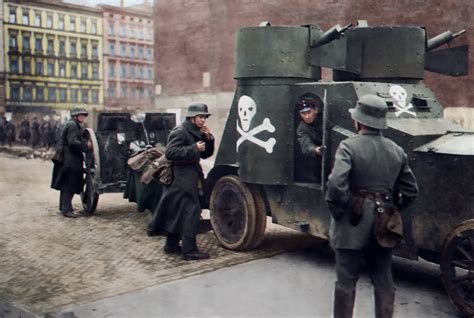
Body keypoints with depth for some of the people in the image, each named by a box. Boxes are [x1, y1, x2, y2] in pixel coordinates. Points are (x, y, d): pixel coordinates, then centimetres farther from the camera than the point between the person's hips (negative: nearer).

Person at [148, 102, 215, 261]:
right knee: (191, 212, -11)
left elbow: (205, 154, 18)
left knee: (178, 213, 15)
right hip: (182, 179, -10)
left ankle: (172, 245, 25)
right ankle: (189, 250, -8)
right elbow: (170, 152, -22)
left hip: (190, 179, 10)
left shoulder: (196, 133, 18)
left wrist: (209, 139, 1)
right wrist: (193, 149, -23)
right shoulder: (180, 132, -11)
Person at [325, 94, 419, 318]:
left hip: (352, 226, -5)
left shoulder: (349, 146, -13)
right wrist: (392, 210, 16)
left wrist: (336, 211, -11)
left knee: (346, 282, 8)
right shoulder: (396, 151, 4)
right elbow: (411, 191, 7)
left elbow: (336, 184, -26)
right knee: (384, 282, 16)